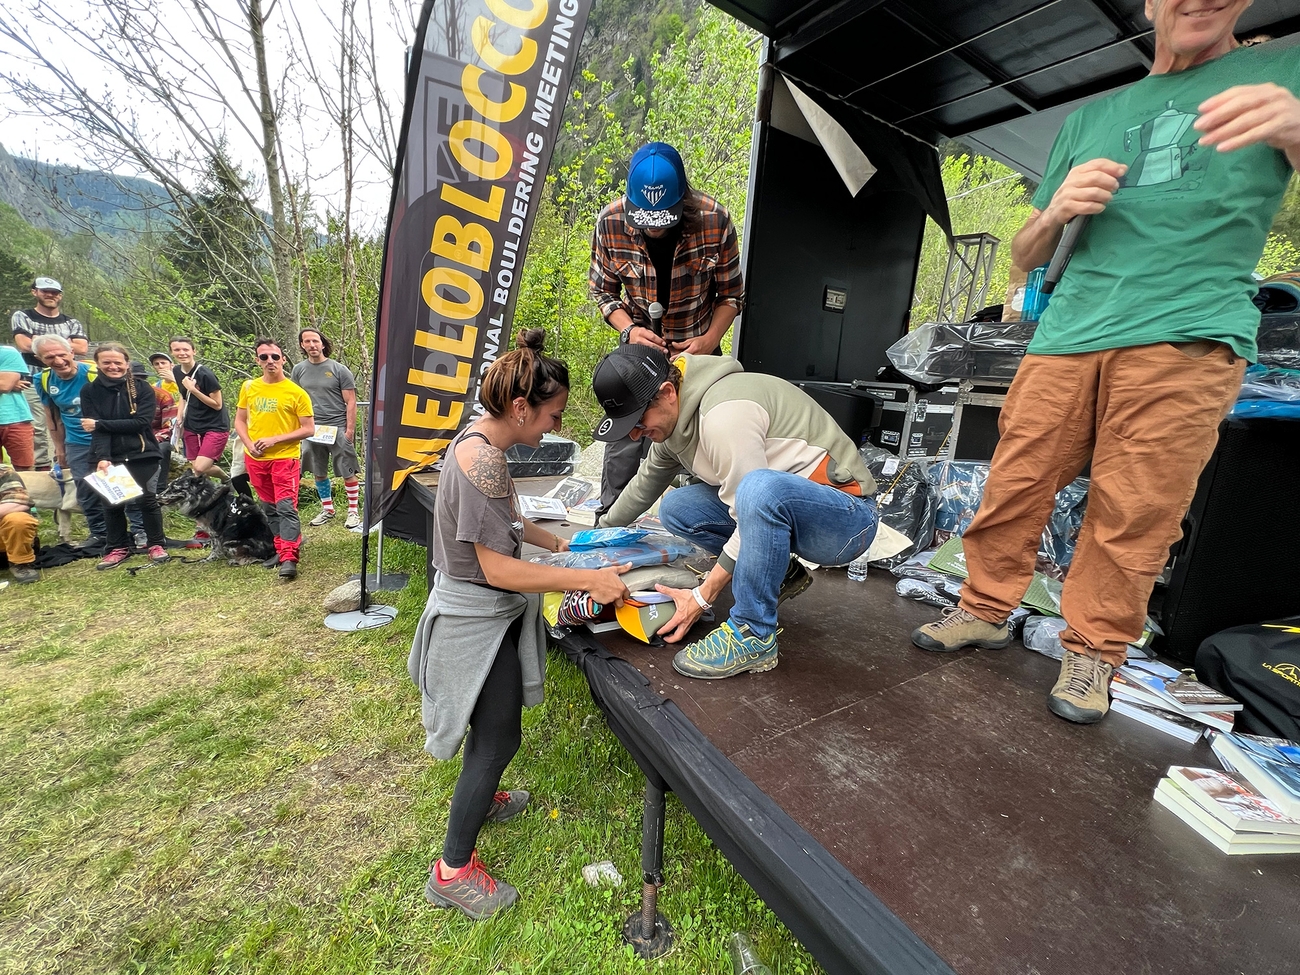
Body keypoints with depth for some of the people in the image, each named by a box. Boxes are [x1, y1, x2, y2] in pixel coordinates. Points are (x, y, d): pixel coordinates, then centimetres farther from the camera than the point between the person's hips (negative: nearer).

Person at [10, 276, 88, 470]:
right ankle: (42, 467, -3)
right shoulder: (22, 317, 10)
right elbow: (24, 345, -6)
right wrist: (64, 343, -4)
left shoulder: (71, 322, 15)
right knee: (36, 428, -5)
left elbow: (82, 348, -3)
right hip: (34, 381, -1)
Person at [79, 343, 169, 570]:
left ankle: (156, 544, 12)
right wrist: (102, 457, -20)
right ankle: (117, 548, 18)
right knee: (112, 502, 5)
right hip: (109, 457, 2)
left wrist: (101, 424, -12)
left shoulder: (142, 388, -2)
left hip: (142, 454, -2)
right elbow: (96, 429, -8)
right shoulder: (90, 391, 2)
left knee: (147, 498, -1)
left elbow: (141, 422, -11)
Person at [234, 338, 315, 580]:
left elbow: (308, 429, -9)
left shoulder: (296, 392, -8)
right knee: (270, 508, 14)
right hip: (255, 459, 5)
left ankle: (289, 558, -13)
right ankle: (281, 548, 27)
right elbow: (240, 420, 13)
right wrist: (249, 445, -4)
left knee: (286, 507, -11)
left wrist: (274, 439, -15)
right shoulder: (249, 387, 6)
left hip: (285, 458, -5)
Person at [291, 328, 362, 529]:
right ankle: (327, 509, 26)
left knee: (348, 472, -3)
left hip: (338, 428, -4)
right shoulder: (299, 370, 10)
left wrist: (349, 430, -9)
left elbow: (351, 402, -3)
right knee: (319, 473, 12)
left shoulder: (339, 370, -2)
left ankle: (353, 511, 9)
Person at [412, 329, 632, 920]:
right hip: (477, 617, -10)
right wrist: (588, 579, -29)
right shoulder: (482, 459, -29)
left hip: (485, 611, 10)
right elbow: (498, 568, -30)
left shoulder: (480, 439, 2)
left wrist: (557, 542, 12)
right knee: (499, 737, 6)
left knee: (493, 726, 28)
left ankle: (478, 799, 53)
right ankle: (453, 871, 27)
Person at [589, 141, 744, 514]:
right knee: (625, 433, -3)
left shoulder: (715, 221, -20)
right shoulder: (610, 221, -17)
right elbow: (602, 290, -3)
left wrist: (710, 340, -22)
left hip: (698, 347, 0)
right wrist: (628, 330, -20)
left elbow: (731, 294, -7)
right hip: (640, 344, 1)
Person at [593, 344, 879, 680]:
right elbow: (645, 484, 19)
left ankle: (753, 636, -20)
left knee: (760, 490, -39)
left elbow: (754, 519, -24)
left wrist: (702, 597, -17)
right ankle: (779, 573, 9)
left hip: (848, 515, -8)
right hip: (785, 507, 8)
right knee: (675, 509, -4)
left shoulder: (725, 414, -26)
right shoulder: (674, 415, 2)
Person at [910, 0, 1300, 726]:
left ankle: (1093, 654, 11)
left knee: (1134, 517, -5)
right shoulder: (1090, 118, 23)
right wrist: (1057, 209, 0)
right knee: (1014, 487, -1)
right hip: (1065, 338, 3)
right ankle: (986, 612, 15)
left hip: (1187, 340, -2)